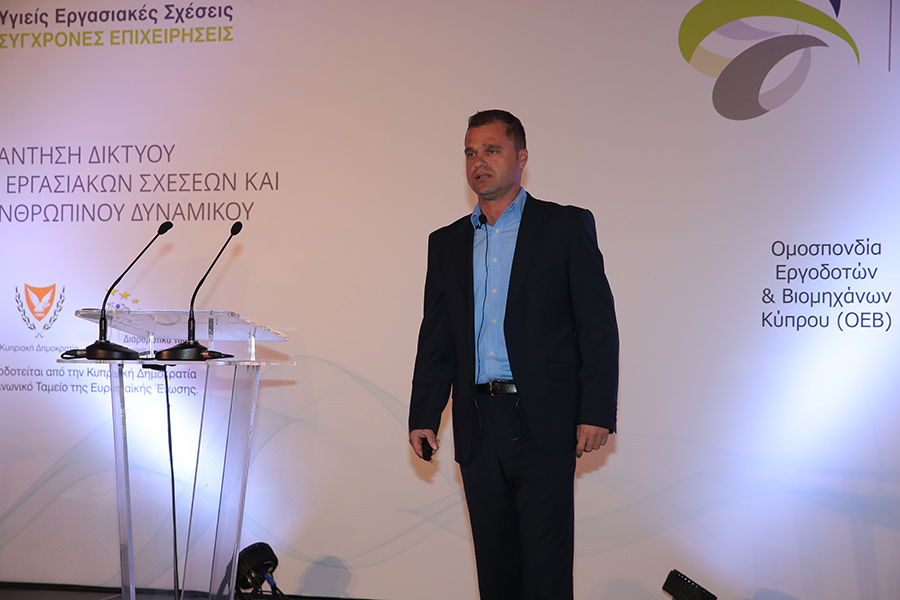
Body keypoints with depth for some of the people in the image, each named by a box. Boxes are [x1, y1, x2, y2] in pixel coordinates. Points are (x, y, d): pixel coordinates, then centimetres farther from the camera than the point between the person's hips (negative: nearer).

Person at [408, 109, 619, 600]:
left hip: (544, 426, -4)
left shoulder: (567, 226, 2)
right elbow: (435, 338, 15)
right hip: (478, 428, 4)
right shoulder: (447, 242, 15)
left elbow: (598, 326, -3)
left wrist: (596, 413, -11)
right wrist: (423, 416, 7)